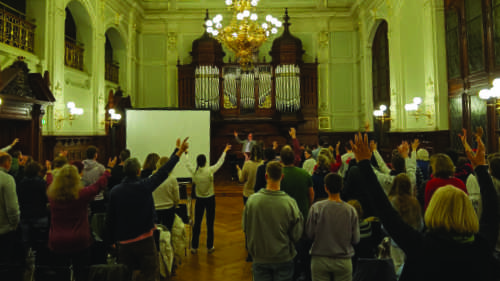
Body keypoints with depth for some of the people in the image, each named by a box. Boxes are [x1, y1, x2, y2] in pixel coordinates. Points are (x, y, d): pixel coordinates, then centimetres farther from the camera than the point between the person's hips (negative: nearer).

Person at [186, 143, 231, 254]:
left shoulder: (194, 172, -11)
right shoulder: (210, 170, -16)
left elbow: (187, 164, 9)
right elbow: (220, 162, -2)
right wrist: (225, 151, 11)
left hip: (199, 200, 2)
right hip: (210, 199, -2)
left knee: (197, 224, 12)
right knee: (210, 224, 8)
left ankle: (194, 247, 20)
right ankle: (210, 247, 19)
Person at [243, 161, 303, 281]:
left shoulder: (252, 200, -16)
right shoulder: (290, 202, -20)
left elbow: (245, 229, -3)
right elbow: (296, 236, -11)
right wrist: (299, 216, 3)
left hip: (259, 259, 1)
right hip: (283, 259, -1)